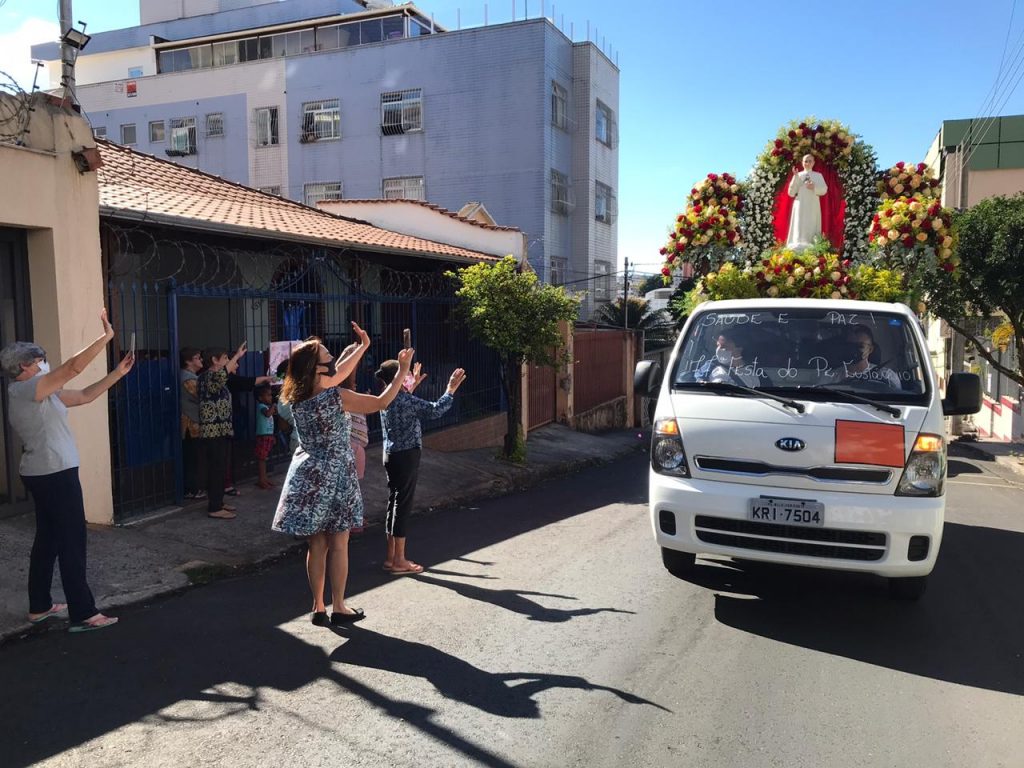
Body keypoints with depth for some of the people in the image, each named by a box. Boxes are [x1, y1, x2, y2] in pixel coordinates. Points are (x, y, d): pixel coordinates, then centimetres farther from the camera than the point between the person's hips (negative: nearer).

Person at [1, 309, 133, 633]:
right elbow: (74, 366, -23)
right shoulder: (27, 389, -14)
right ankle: (83, 614, -4)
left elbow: (84, 396, 14)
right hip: (55, 475, -10)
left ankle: (40, 606, 25)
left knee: (48, 538, 16)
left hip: (44, 474, 10)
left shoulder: (42, 394, 14)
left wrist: (118, 373, 9)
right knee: (72, 541, -7)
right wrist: (107, 335, -20)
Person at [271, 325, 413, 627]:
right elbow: (381, 403, -12)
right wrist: (402, 371, -2)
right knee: (338, 545, 6)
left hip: (308, 476, 6)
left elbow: (336, 375, 15)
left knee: (317, 545, 12)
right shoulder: (336, 397, -20)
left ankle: (318, 608, 19)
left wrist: (362, 346, 20)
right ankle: (338, 608, 15)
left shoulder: (298, 397, 0)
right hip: (334, 477, -6)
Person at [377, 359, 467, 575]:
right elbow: (435, 411, -21)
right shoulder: (405, 400, -18)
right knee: (403, 505, -3)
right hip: (406, 456, -9)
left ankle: (391, 556, 21)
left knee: (394, 503, 14)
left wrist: (411, 387, 38)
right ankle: (399, 561, 3)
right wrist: (451, 389, -11)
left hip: (391, 456, 9)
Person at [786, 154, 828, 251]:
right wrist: (795, 178, -5)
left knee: (812, 228, -4)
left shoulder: (818, 175, 13)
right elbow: (791, 193, 3)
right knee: (800, 227, -10)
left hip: (813, 207, 1)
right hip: (800, 206, -1)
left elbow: (824, 190, 4)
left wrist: (814, 188, -15)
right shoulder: (798, 175, 10)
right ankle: (799, 248, -16)